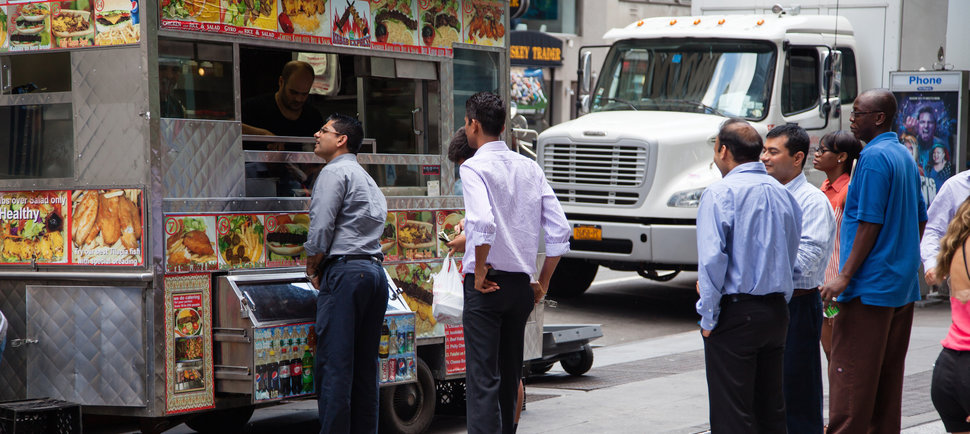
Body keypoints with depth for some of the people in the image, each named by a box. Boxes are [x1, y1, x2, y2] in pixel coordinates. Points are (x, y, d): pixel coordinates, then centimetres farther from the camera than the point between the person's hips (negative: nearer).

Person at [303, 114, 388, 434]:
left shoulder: (335, 172, -3)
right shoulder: (368, 179, 25)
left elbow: (320, 230, -12)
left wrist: (312, 269, 3)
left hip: (345, 273, -9)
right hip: (375, 270, 9)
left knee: (334, 364, -9)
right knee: (365, 365, 8)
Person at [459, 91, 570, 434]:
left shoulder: (474, 167, -9)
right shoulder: (530, 167, 9)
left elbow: (483, 223, -27)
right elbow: (560, 232, 5)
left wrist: (480, 271, -14)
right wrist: (542, 283, 12)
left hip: (487, 284, -6)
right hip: (522, 284, 6)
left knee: (483, 379, -6)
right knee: (510, 377, 17)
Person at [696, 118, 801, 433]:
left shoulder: (720, 193, -12)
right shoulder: (783, 194, 11)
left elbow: (712, 258, -18)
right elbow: (790, 258, 16)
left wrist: (708, 317, -11)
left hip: (735, 313, -7)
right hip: (777, 311, 7)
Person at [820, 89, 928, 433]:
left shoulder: (874, 158, -14)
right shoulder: (905, 156, 14)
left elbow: (870, 224, -19)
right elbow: (920, 220, 19)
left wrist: (844, 277, -18)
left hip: (870, 286, -9)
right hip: (903, 286, 9)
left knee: (850, 372, -7)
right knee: (889, 373, 12)